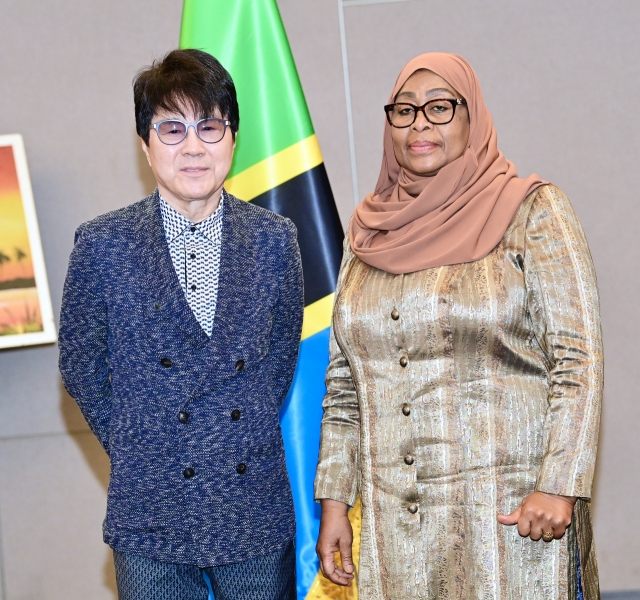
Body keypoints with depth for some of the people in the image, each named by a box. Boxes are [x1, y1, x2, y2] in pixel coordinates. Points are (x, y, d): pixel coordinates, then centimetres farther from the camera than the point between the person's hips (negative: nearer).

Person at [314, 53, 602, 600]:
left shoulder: (532, 212, -2)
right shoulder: (369, 230, 11)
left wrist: (559, 486, -16)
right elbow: (345, 380, 13)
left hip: (513, 515, -4)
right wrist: (334, 500, 7)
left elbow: (579, 356, -8)